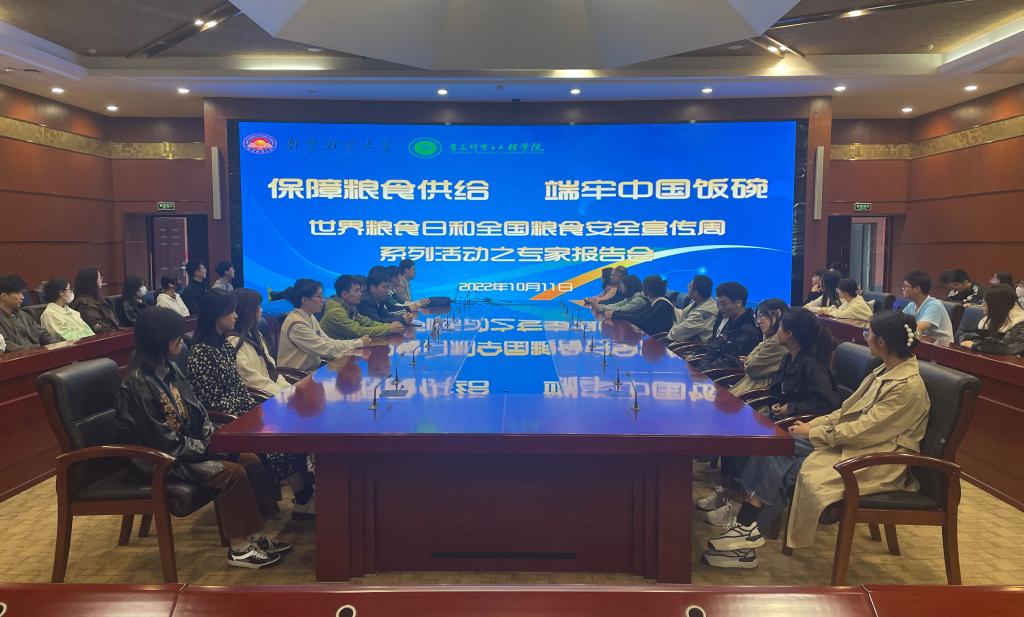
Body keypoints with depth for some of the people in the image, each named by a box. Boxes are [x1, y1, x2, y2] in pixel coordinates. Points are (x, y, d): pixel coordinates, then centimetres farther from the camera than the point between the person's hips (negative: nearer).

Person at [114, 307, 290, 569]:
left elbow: (197, 409, 10)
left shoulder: (169, 368, 5)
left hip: (189, 447, 9)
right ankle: (239, 549, -7)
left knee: (250, 460, -3)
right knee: (233, 473, -21)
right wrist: (206, 448, -16)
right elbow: (163, 442, -23)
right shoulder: (139, 383, -22)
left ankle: (255, 536, 4)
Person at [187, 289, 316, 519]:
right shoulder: (201, 352, -15)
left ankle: (306, 499, -9)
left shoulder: (225, 344, 11)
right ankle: (304, 501, -6)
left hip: (244, 411, 8)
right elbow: (213, 402, -17)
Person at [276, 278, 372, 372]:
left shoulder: (310, 318, 7)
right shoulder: (297, 324, -21)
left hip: (311, 369, 8)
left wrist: (357, 341, -8)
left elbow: (328, 342, 4)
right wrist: (359, 343, -14)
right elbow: (326, 349, -21)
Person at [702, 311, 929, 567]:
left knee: (790, 470, -24)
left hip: (877, 459, -9)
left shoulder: (908, 386, -19)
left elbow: (864, 431, -22)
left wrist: (813, 433, -15)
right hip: (856, 441, 9)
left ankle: (747, 530, -11)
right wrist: (814, 424, 0)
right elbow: (848, 411, 13)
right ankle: (745, 526, -13)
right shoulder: (886, 372, 10)